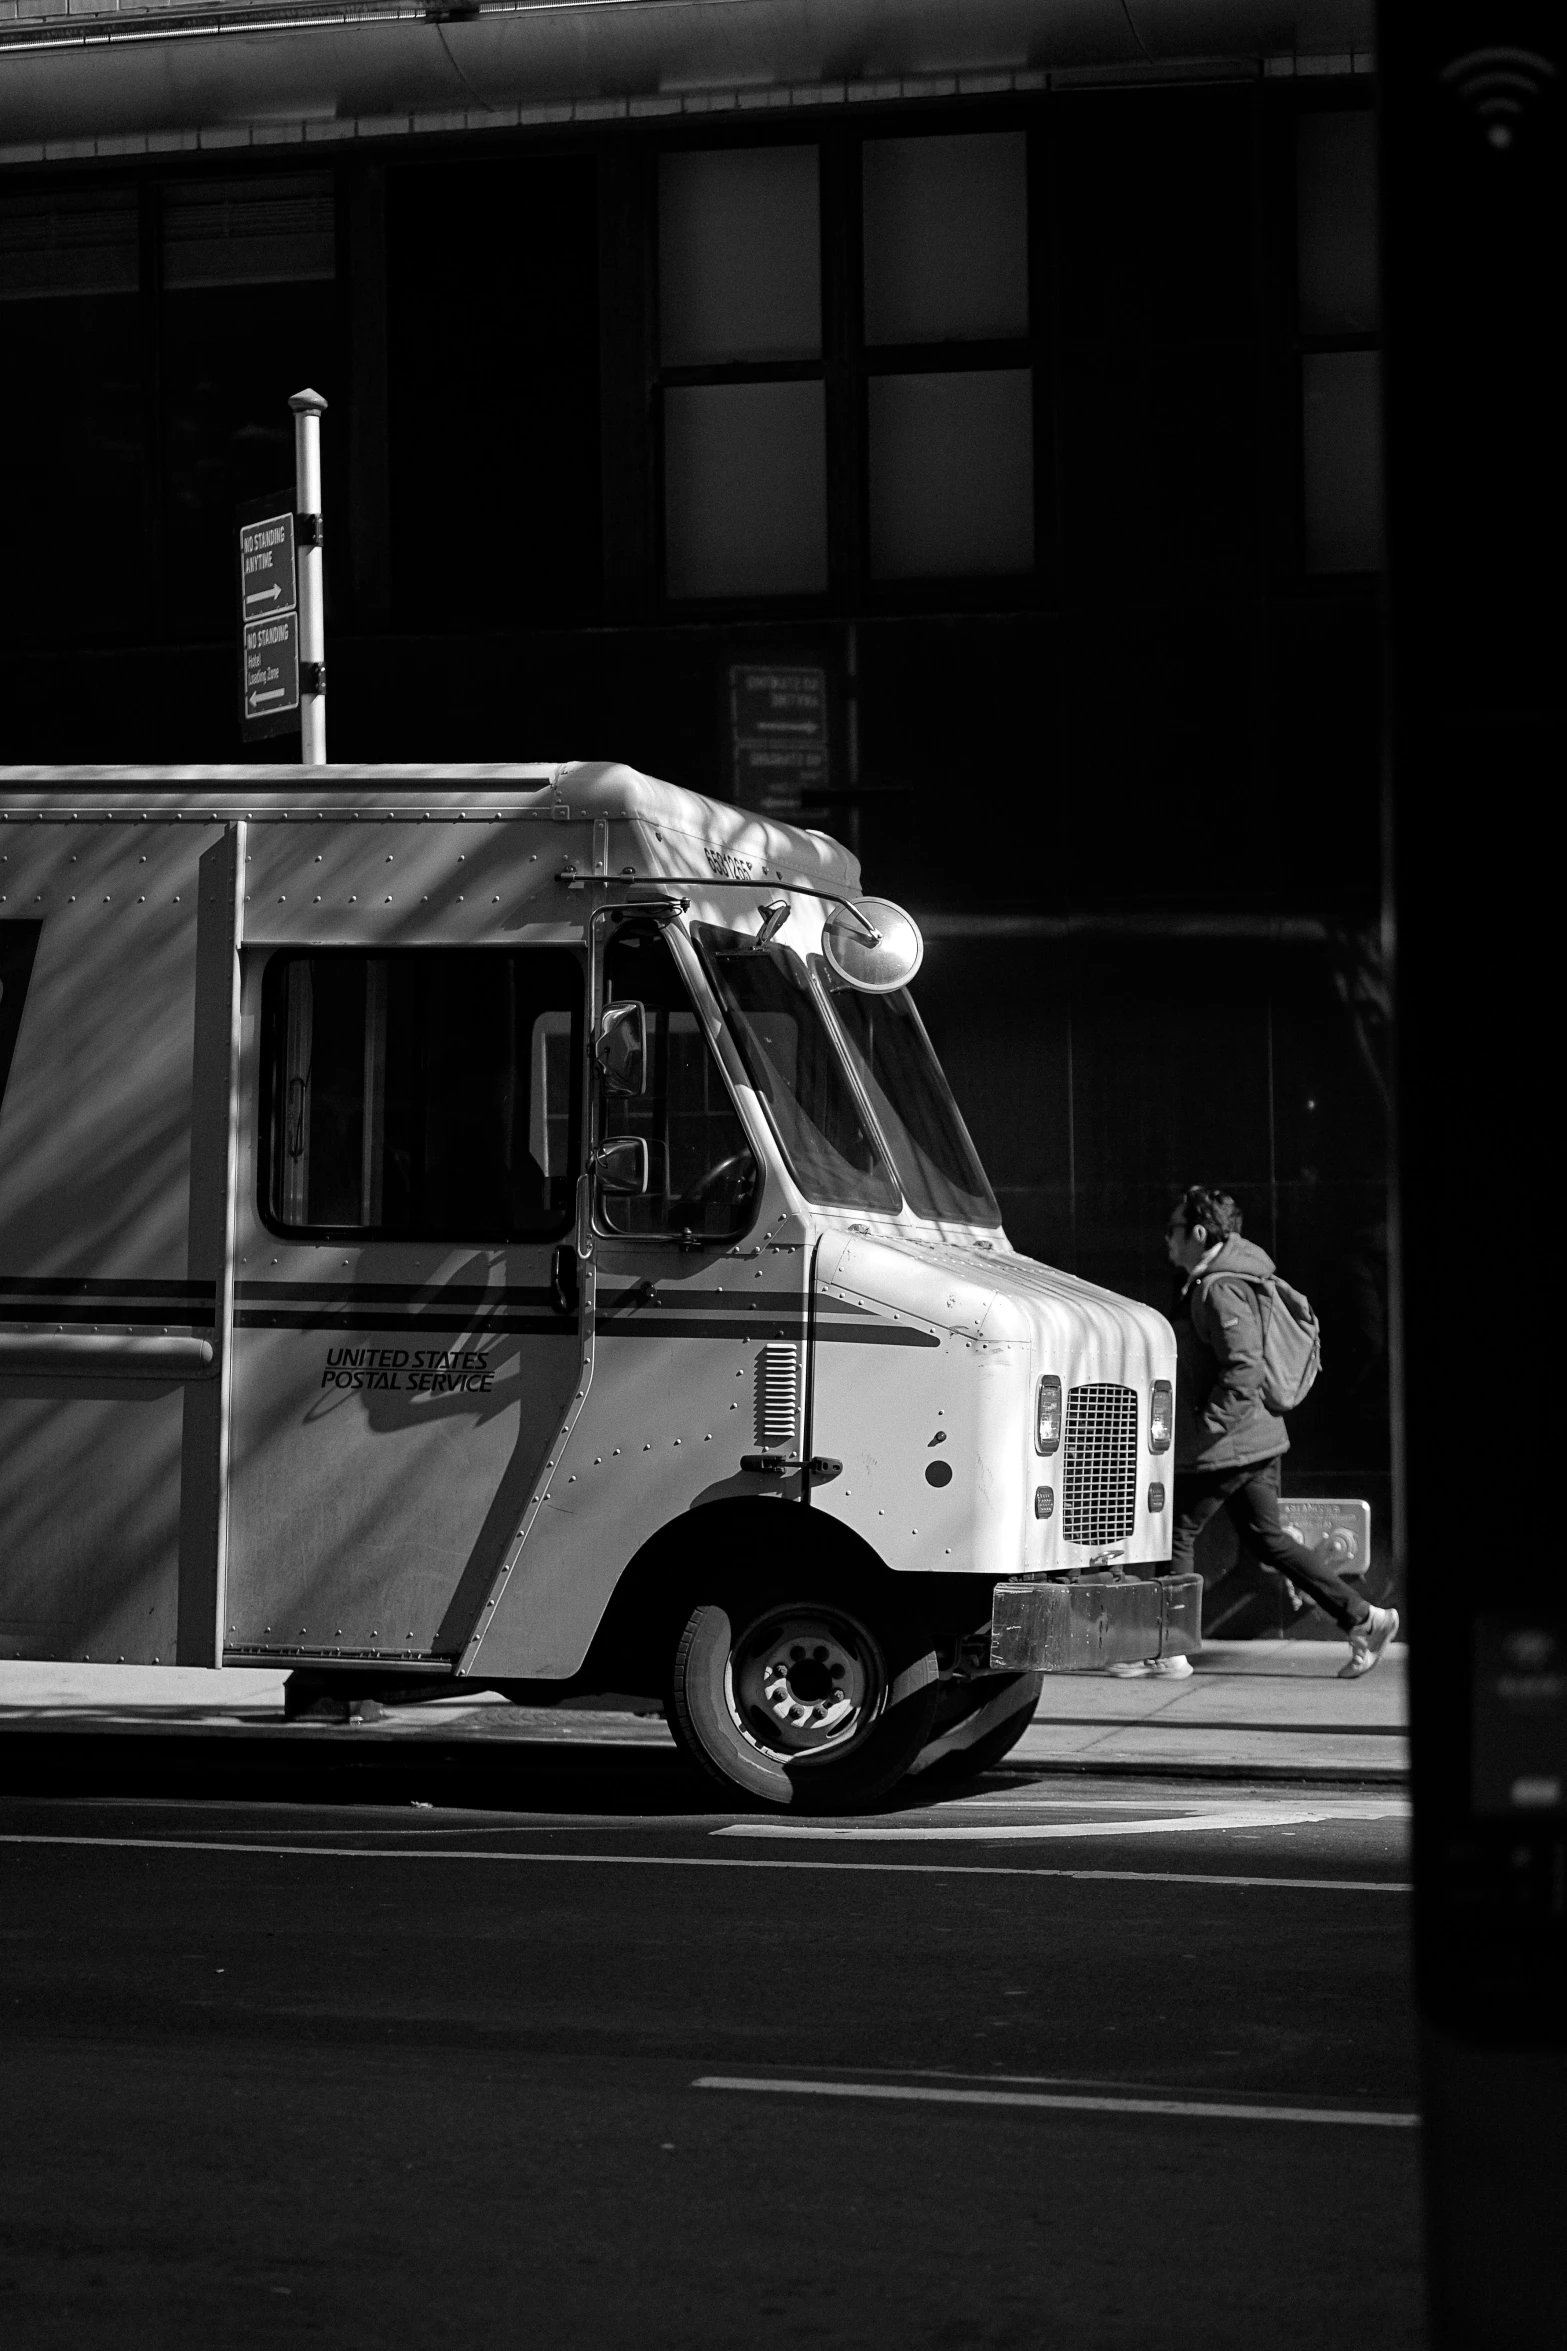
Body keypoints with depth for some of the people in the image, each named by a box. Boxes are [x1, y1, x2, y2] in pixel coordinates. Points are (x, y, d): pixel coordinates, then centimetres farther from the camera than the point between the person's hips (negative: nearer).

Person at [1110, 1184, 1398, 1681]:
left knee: (1177, 1534, 1)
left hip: (1225, 1447, -10)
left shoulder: (1220, 1290, -18)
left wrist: (1204, 1427, -22)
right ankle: (1364, 1618, 11)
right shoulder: (1229, 1278, 14)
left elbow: (1244, 1371, -26)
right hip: (1259, 1436, 10)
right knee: (1266, 1538, 13)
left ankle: (1166, 1651, 7)